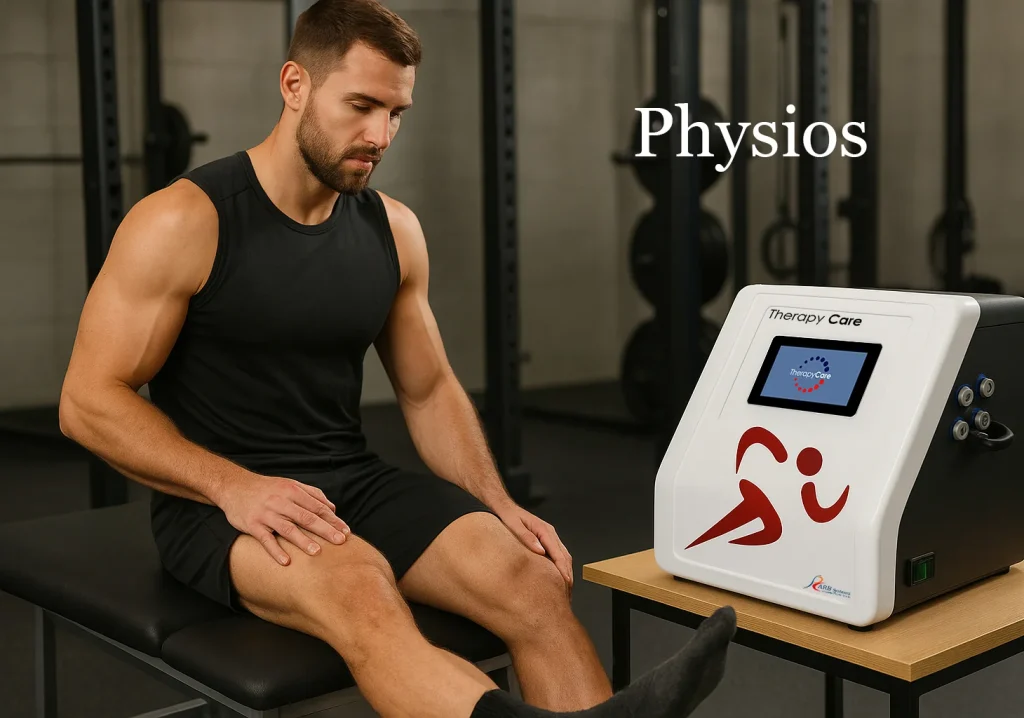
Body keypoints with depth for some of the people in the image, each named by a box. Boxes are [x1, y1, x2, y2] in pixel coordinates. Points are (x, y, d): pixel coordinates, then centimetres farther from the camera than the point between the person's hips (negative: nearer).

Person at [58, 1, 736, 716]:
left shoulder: (393, 229, 7)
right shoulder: (184, 222, -10)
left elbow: (428, 389, 14)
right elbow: (90, 401, -10)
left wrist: (498, 504, -2)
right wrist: (233, 486, -24)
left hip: (355, 480, 5)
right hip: (217, 498, -5)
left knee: (537, 580, -22)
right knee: (359, 588, -39)